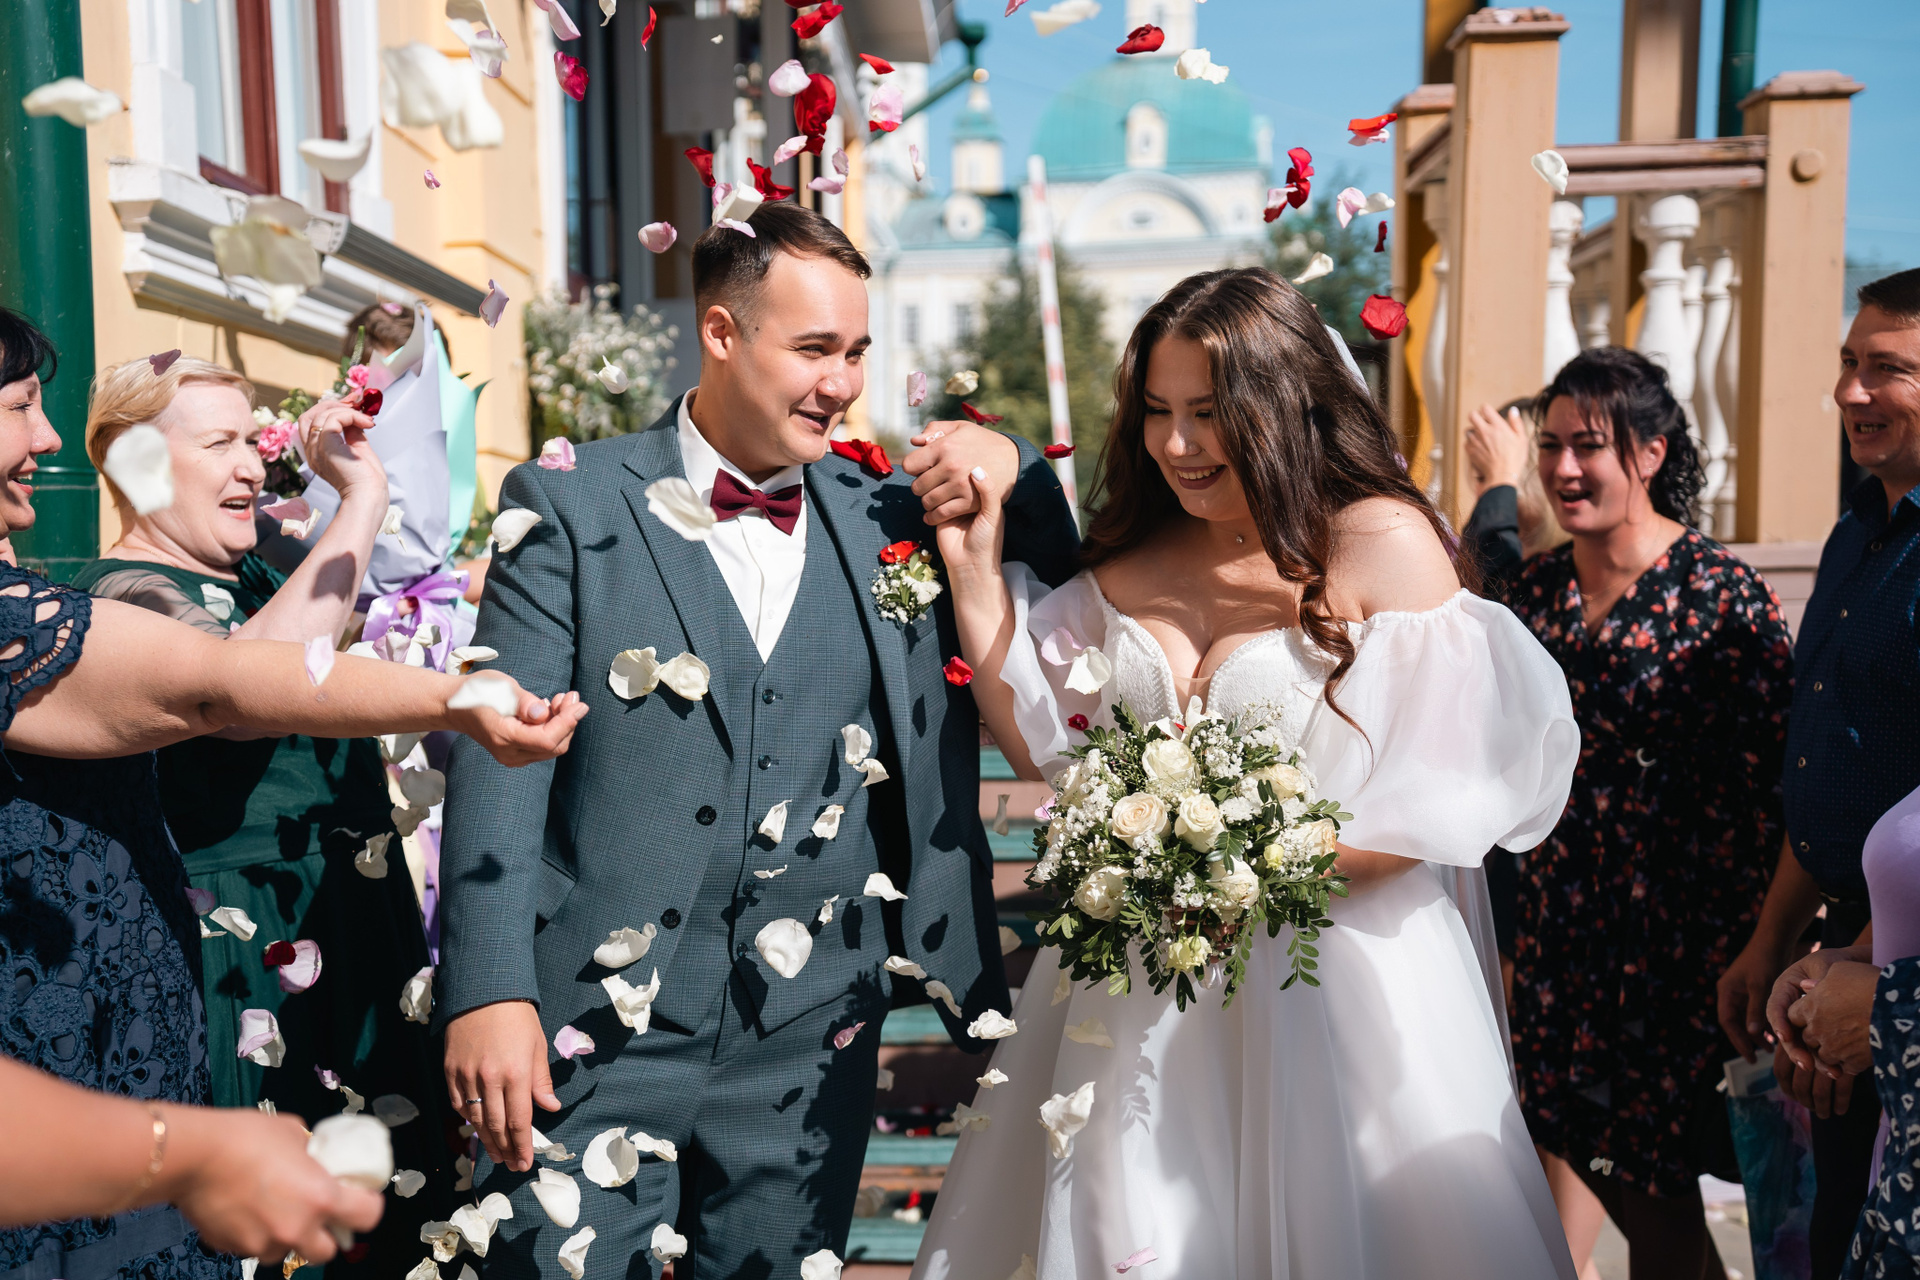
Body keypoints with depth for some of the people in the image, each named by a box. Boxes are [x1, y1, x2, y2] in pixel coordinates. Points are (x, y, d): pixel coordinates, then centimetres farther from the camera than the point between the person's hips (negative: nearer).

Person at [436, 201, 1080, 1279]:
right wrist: (489, 991, -16)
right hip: (598, 1031, -2)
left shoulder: (893, 513, 6)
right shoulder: (571, 507, -2)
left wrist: (1016, 470, -5)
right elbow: (501, 757, -8)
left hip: (810, 1045, 3)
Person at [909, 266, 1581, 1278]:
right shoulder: (1126, 555, 5)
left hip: (1330, 977, -4)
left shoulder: (1381, 541, -10)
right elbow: (1042, 743, 4)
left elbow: (1440, 793, -13)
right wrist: (974, 567, -2)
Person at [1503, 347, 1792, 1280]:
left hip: (1674, 947, -5)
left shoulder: (1723, 596, -11)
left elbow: (1762, 796, -11)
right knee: (1573, 1147, 14)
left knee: (1660, 1204, 3)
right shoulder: (1536, 591, 5)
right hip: (1557, 937, 5)